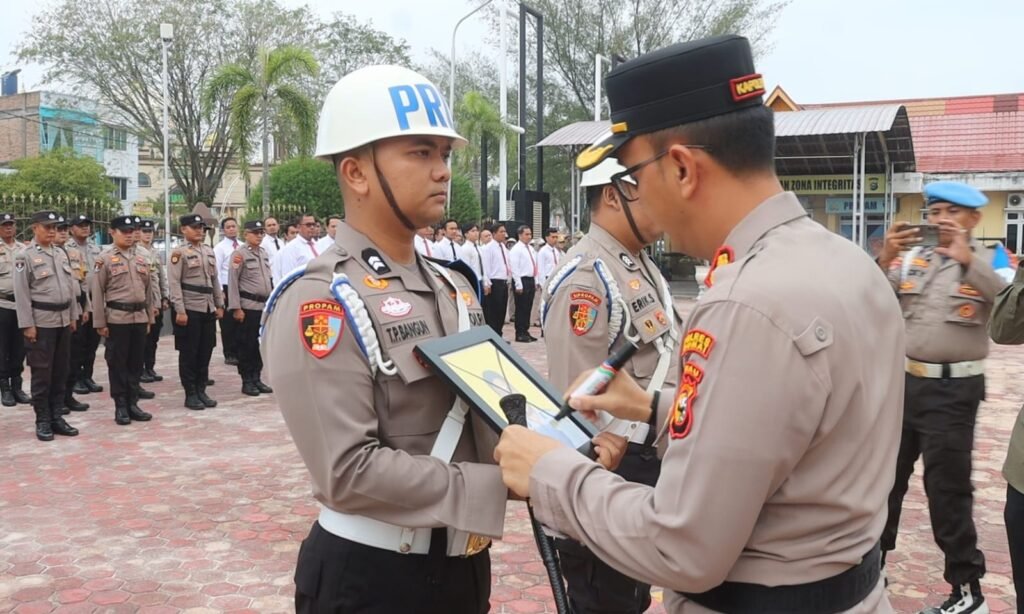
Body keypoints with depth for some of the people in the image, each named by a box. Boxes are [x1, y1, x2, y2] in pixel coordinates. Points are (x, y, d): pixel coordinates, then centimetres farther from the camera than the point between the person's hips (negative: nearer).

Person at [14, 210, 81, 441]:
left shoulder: (61, 253, 12)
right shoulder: (25, 256, -7)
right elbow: (21, 294, -10)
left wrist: (73, 316, 12)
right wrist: (27, 325, -14)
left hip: (63, 320, 6)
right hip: (41, 321, -6)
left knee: (61, 371, 10)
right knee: (42, 373, 0)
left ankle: (56, 416, 19)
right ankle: (43, 421, 9)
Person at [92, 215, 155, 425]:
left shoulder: (144, 257, 10)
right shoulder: (104, 259, -4)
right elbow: (97, 294, -5)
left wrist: (150, 317, 12)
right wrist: (100, 323, -8)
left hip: (140, 317, 4)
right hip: (117, 318, -4)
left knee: (136, 362, 9)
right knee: (117, 363, 3)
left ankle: (132, 403, 18)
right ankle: (120, 406, 11)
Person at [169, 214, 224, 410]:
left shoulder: (209, 252, 14)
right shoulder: (179, 253, -6)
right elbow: (174, 284, -11)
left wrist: (219, 305, 12)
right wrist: (180, 311, -17)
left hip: (208, 309, 6)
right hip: (189, 309, -6)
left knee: (206, 352, 9)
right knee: (189, 353, 1)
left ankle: (201, 390, 19)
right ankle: (190, 394, 8)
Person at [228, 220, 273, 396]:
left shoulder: (263, 253, 14)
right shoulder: (240, 253, -7)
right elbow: (232, 282, -9)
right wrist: (236, 308, -13)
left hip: (265, 305, 6)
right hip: (248, 306, -6)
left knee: (260, 344, 11)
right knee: (246, 345, 2)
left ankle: (256, 379, 21)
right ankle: (247, 382, 11)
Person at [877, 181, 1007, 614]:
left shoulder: (988, 261, -2)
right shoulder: (909, 257, 6)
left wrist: (968, 260, -26)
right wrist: (884, 260, -18)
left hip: (954, 390, -4)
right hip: (903, 381, 4)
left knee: (947, 488, 2)